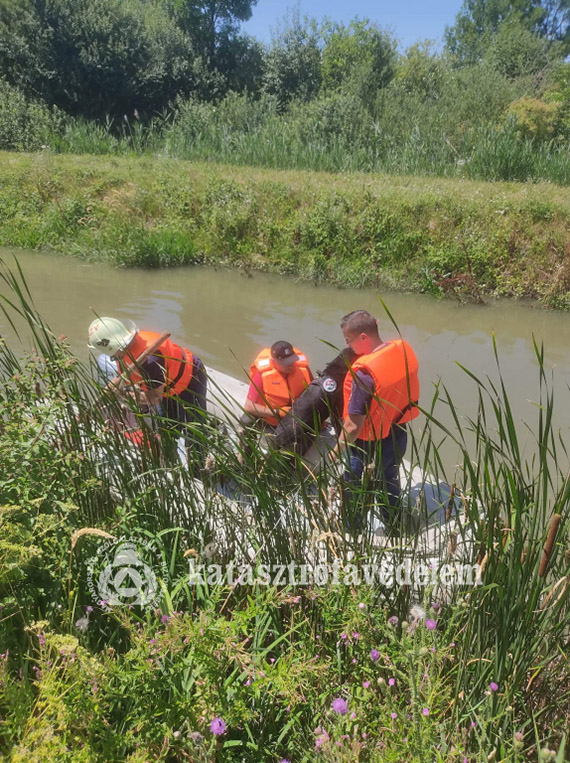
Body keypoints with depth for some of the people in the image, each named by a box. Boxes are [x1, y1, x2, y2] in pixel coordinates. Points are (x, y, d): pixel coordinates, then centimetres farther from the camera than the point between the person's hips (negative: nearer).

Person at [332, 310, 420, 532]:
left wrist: (337, 450, -12)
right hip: (399, 434, 8)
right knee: (389, 480, 31)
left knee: (354, 496, 16)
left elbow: (353, 424, -26)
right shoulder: (403, 348, -11)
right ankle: (393, 525, 53)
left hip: (371, 445, -8)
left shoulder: (364, 373, -33)